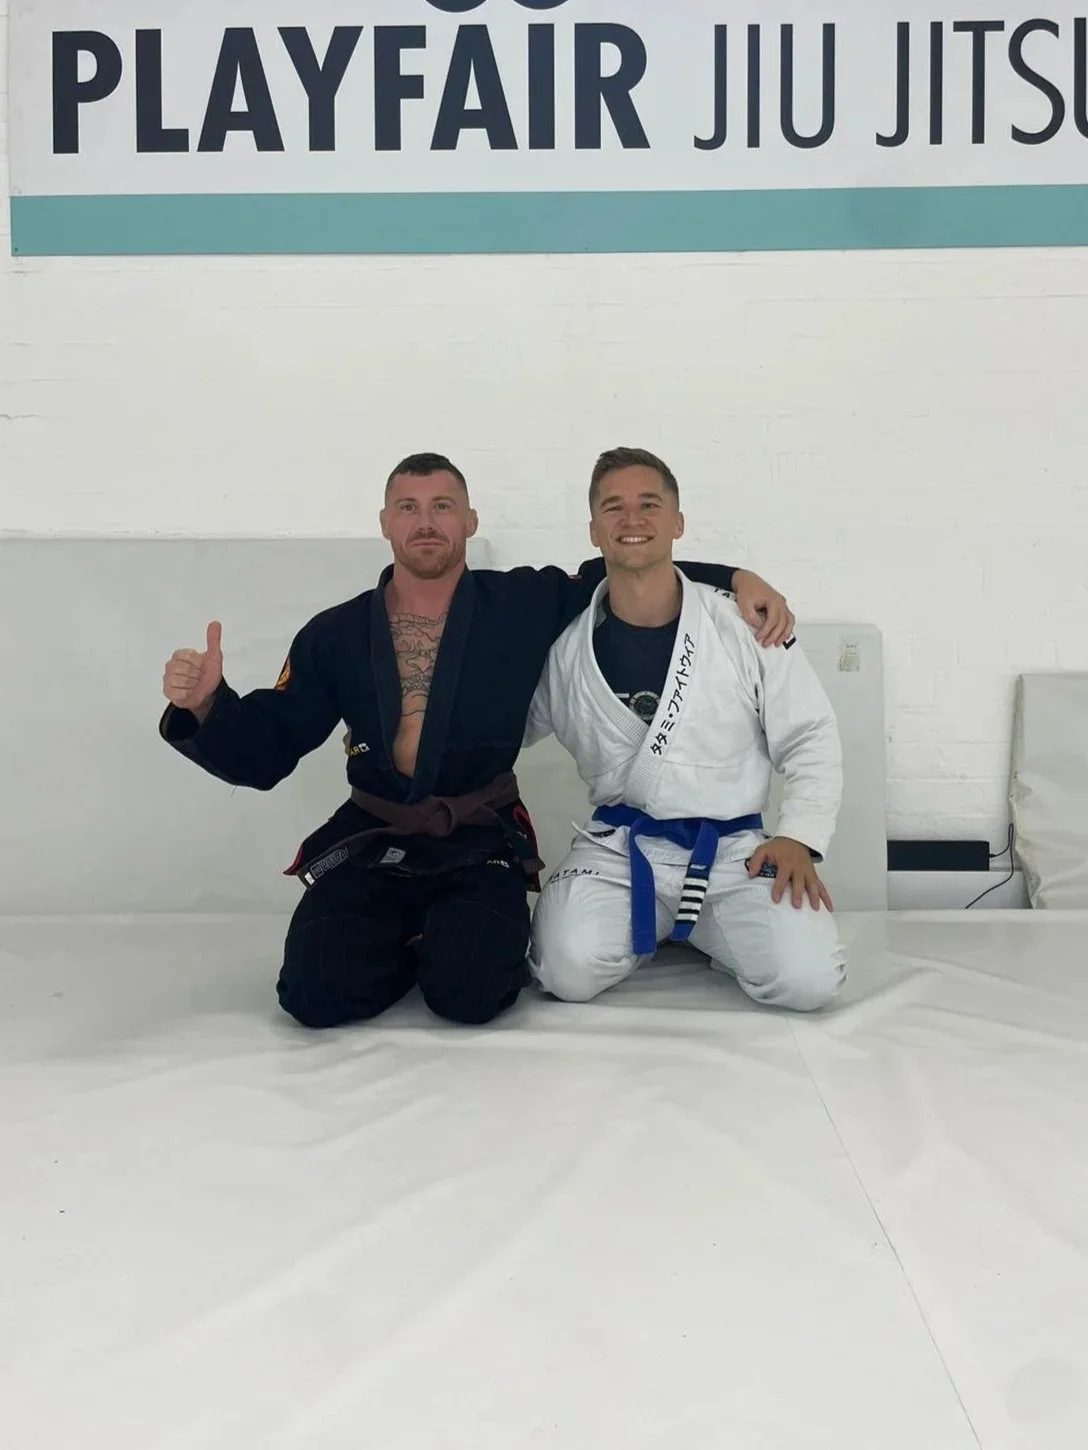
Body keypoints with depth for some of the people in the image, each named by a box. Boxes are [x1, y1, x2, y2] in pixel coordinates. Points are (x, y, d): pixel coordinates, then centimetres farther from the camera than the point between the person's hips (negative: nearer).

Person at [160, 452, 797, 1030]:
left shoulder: (526, 605, 0)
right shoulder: (333, 636, 3)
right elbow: (264, 752, 3)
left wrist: (739, 579, -6)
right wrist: (207, 704, -17)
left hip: (480, 846, -1)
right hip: (372, 844, 2)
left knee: (471, 993, -24)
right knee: (317, 995, -18)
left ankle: (471, 937, 13)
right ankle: (411, 939, 14)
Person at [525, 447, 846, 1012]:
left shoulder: (746, 626, -2)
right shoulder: (565, 642, 0)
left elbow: (810, 739, 3)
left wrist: (799, 838, -9)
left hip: (732, 849, 0)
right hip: (616, 847, 1)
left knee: (808, 979, -21)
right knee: (572, 971, -25)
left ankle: (699, 930, 12)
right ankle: (644, 929, 11)